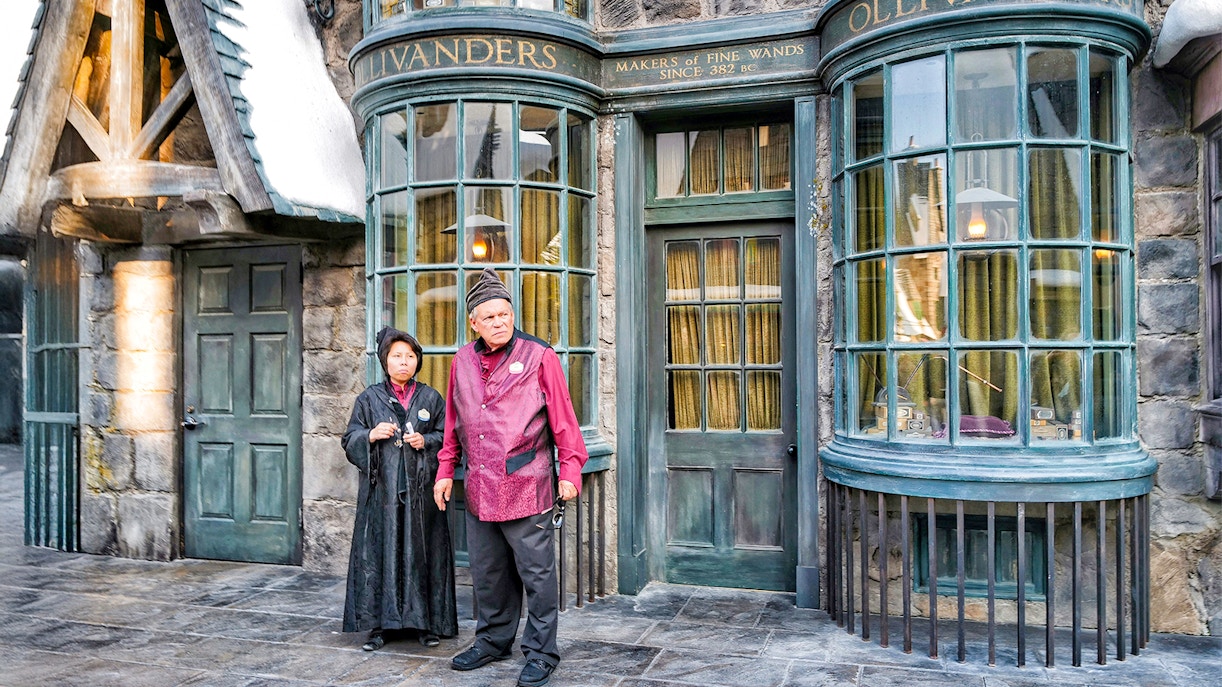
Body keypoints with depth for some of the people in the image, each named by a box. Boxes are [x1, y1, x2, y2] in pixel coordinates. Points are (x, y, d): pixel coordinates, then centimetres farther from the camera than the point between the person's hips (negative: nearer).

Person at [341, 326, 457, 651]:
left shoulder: (431, 398, 8)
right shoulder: (369, 399, 8)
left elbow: (447, 439, 7)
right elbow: (350, 441, 7)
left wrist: (425, 441, -11)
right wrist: (371, 435, -12)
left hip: (420, 490, 0)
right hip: (381, 491, 0)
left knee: (422, 553, 2)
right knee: (379, 553, 1)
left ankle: (427, 622, 13)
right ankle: (379, 624, 12)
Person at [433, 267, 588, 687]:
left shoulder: (539, 357, -6)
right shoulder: (462, 361, 9)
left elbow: (564, 420, -6)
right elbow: (453, 424, 16)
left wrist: (570, 471, -11)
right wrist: (446, 471, 15)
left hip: (527, 488, -5)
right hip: (479, 490, 5)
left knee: (536, 573, 3)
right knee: (487, 573, 17)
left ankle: (541, 653, 16)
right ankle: (493, 640, 35)